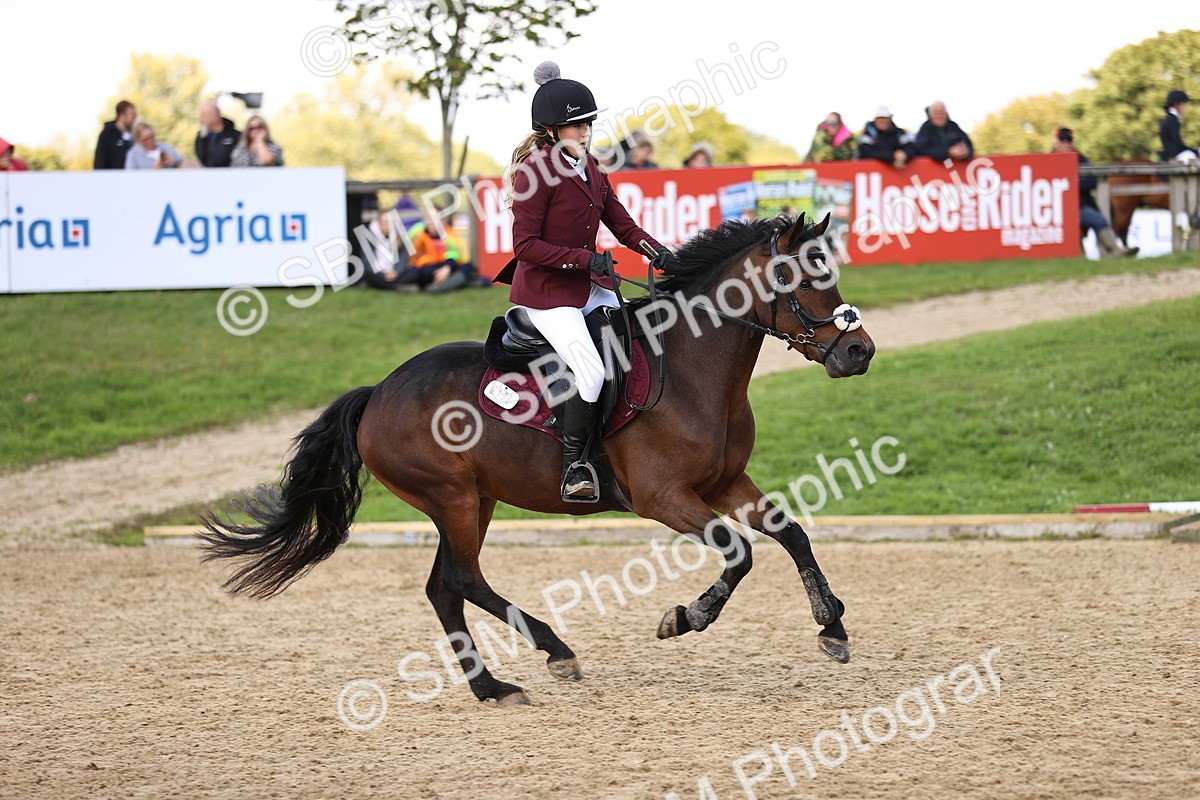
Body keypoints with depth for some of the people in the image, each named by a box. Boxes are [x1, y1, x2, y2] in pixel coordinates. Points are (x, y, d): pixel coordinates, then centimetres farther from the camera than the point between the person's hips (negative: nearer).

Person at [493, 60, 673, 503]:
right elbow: (526, 245, -19)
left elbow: (621, 224, 11)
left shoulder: (589, 167, 8)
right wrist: (585, 258, -22)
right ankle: (573, 469, -13)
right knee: (592, 370, -23)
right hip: (546, 290, -9)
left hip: (590, 286, 9)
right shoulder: (536, 170, -16)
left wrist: (656, 251, -8)